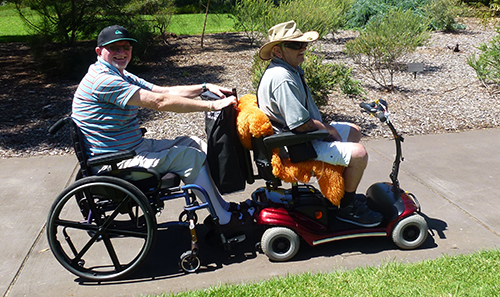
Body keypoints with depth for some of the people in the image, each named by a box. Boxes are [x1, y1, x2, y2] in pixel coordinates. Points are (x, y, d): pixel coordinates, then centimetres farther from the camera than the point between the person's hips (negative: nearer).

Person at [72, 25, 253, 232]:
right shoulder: (103, 80, -21)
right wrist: (212, 105, -26)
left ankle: (223, 206, 12)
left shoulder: (121, 76, 13)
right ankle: (224, 220, -2)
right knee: (191, 157, -15)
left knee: (194, 144, 6)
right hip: (115, 164, -10)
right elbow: (160, 102, -27)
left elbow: (165, 91, 8)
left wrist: (205, 87, -4)